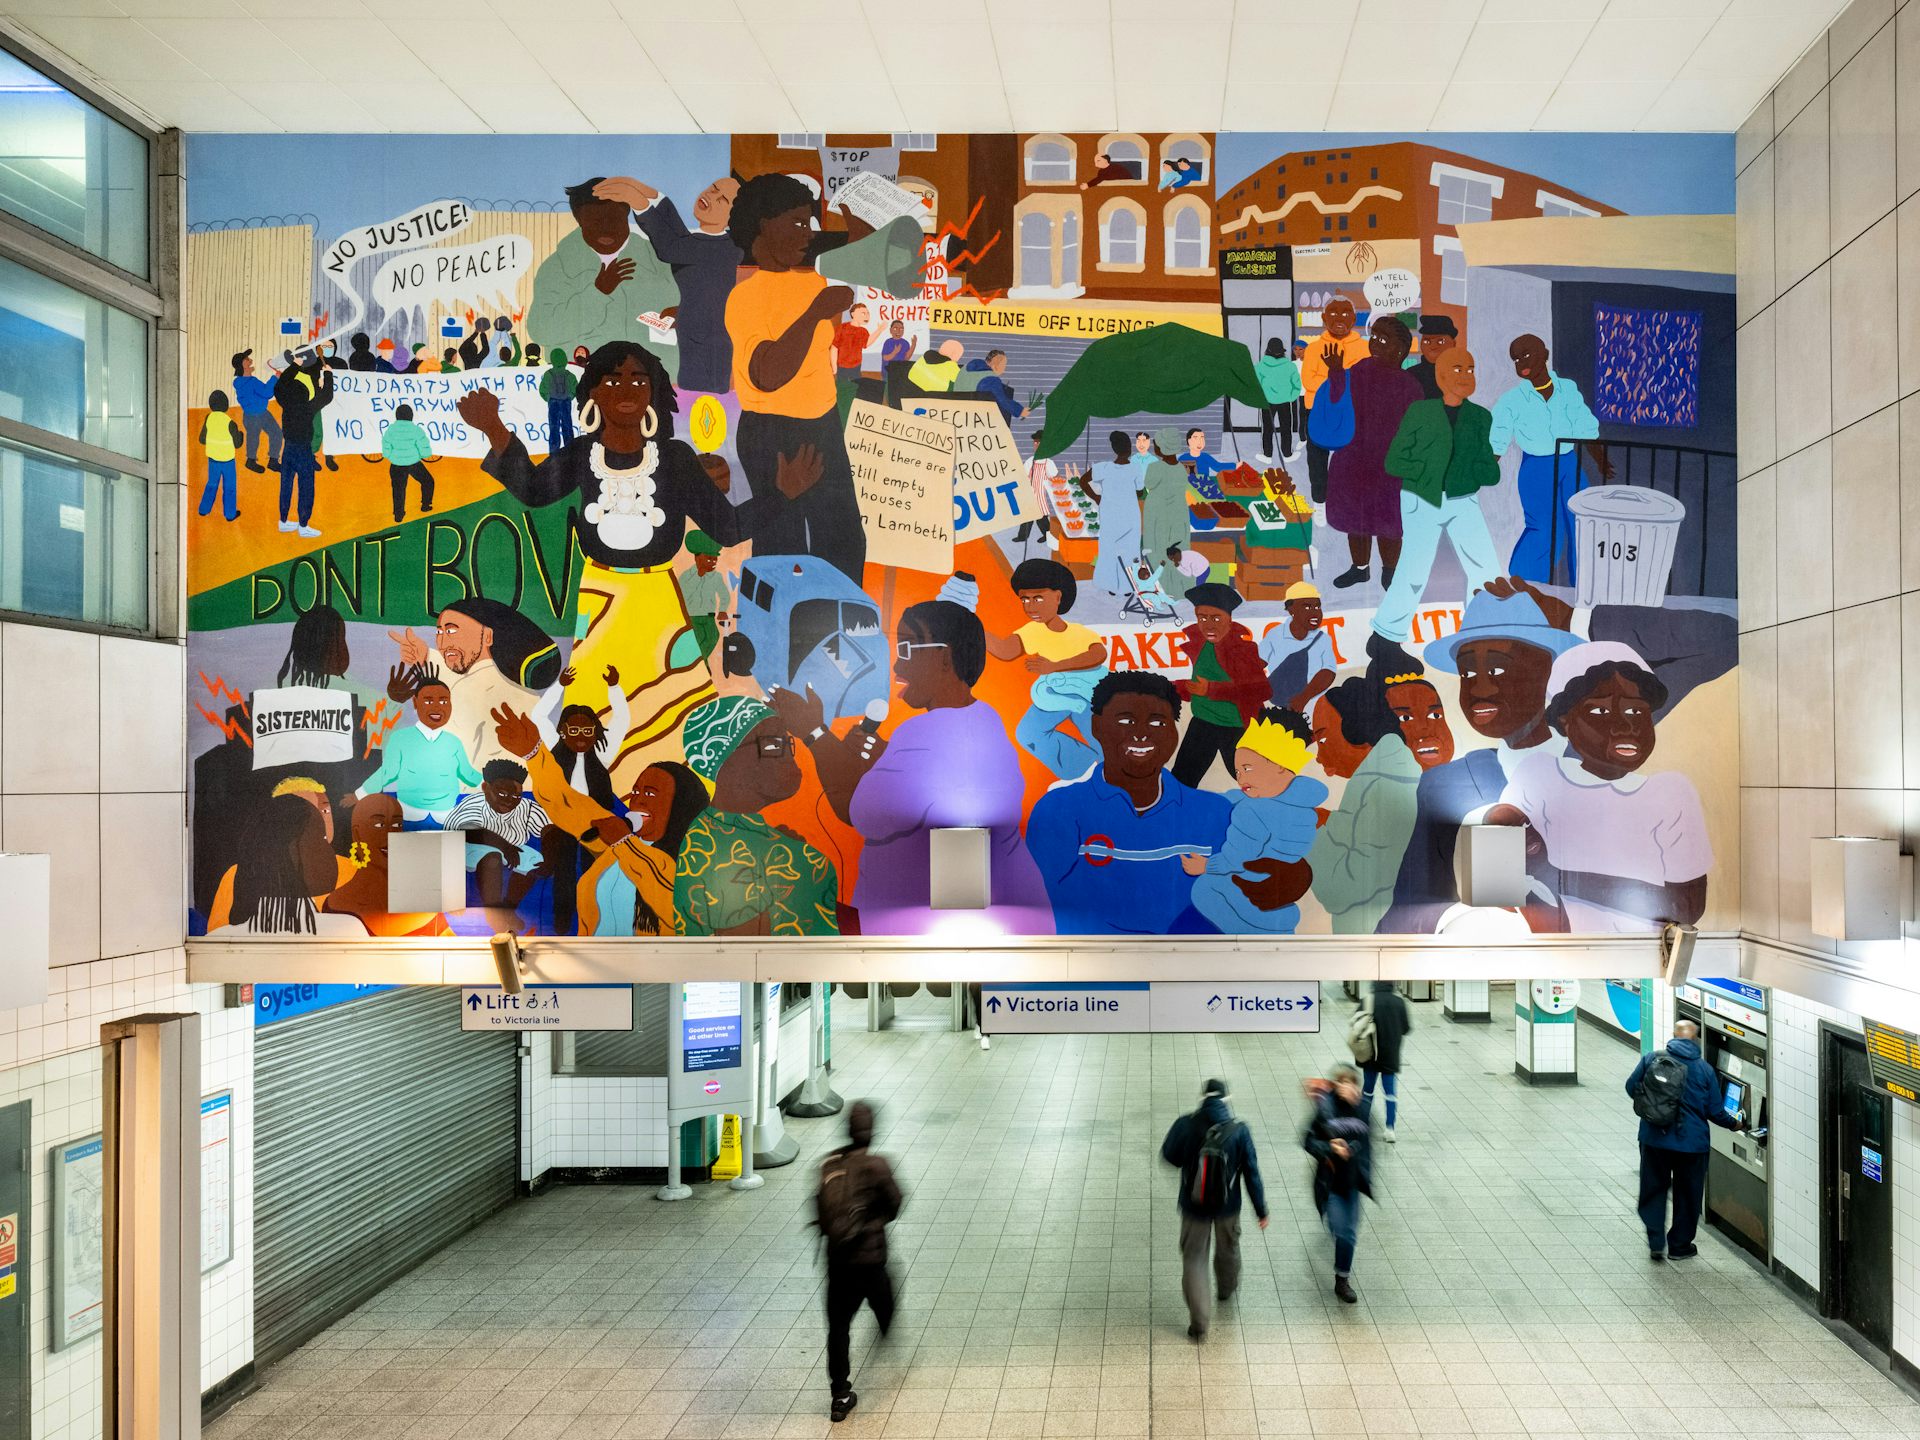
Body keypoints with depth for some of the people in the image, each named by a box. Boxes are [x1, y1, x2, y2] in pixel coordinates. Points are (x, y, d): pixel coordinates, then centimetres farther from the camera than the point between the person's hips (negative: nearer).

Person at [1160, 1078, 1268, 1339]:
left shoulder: (1186, 1125, -18)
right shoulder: (1238, 1130, -17)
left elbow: (1169, 1156, -3)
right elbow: (1251, 1173, -11)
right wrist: (1261, 1210, -2)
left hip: (1194, 1207, -1)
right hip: (1227, 1207, 1)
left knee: (1193, 1258, 11)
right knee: (1227, 1248, 29)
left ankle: (1199, 1323, 6)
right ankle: (1227, 1288, 56)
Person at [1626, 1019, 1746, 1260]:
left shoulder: (1651, 1059, -5)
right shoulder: (1705, 1070, -6)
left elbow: (1632, 1087, 1)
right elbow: (1715, 1112, -2)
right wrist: (1733, 1123, 18)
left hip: (1654, 1138, 0)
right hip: (1691, 1141, 0)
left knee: (1654, 1189, 15)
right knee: (1687, 1194, 16)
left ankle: (1656, 1243, 10)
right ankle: (1680, 1245, 27)